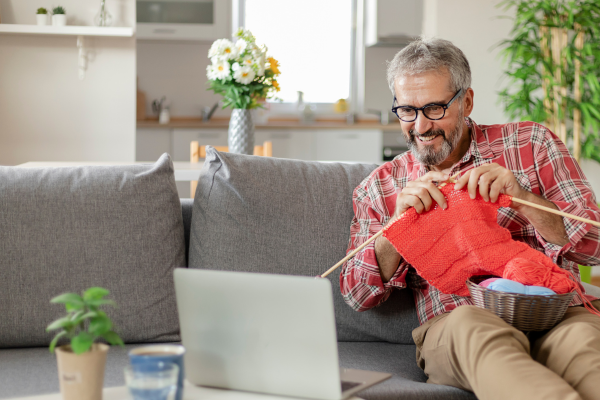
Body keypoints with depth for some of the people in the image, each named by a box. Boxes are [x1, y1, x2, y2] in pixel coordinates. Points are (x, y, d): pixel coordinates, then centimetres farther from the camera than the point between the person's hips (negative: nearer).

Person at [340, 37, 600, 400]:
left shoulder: (531, 144, 14)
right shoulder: (380, 187, 18)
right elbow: (357, 296, 10)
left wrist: (522, 197, -12)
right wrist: (399, 221, -6)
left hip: (553, 313, 0)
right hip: (452, 326, 1)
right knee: (471, 327, -37)